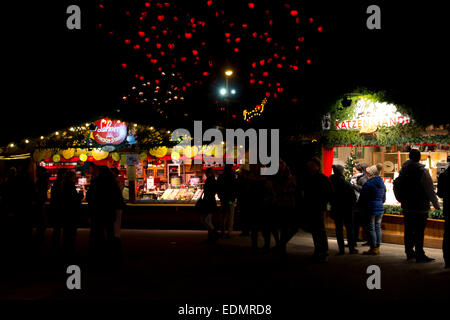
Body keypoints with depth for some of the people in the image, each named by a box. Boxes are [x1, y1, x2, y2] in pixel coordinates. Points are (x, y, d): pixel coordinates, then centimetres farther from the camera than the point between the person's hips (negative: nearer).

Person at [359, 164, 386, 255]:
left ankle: (373, 249, 1)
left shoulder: (368, 184, -15)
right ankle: (377, 248, 17)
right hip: (380, 209, 7)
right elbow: (384, 198, 18)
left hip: (371, 209, -7)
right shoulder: (382, 184, 9)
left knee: (371, 228, -1)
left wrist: (360, 207, 7)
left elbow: (362, 198, -10)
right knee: (378, 227, 12)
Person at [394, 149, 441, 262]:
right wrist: (436, 205, -2)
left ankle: (409, 252, 22)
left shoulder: (403, 170, 7)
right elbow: (430, 190, -11)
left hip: (406, 207, 6)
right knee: (419, 231, -3)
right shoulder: (422, 171, -12)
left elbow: (396, 185, 17)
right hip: (420, 207, -6)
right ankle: (419, 254, -2)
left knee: (409, 230, 13)